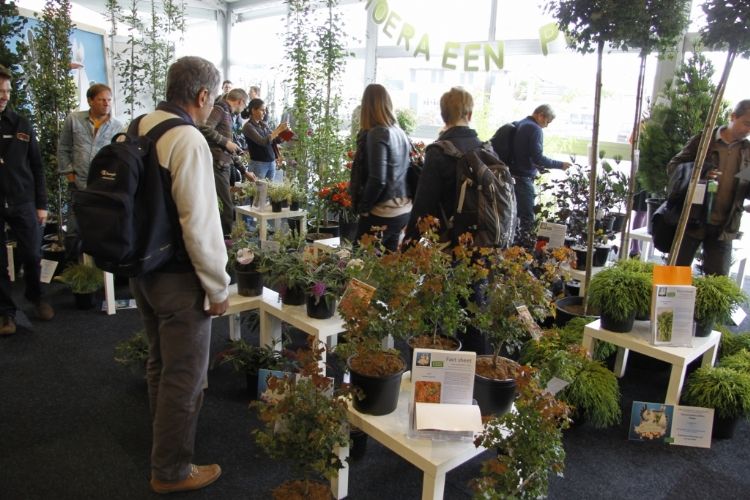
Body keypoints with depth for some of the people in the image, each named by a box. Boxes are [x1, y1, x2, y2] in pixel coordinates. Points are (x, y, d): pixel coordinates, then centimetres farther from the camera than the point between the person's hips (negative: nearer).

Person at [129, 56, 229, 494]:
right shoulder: (188, 140, -21)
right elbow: (199, 222, -24)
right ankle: (172, 470, 24)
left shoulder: (139, 129, 5)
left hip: (141, 268, 9)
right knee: (184, 376, 7)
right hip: (178, 277, -9)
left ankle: (166, 437, 47)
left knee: (160, 363, 25)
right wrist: (218, 287, -15)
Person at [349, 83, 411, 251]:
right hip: (403, 210, 8)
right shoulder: (400, 133, 8)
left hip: (382, 214, -8)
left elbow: (377, 179, -21)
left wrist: (363, 207, -8)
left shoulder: (376, 134, -15)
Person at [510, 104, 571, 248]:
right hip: (524, 178, -9)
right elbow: (537, 158, -19)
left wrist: (537, 166, 22)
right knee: (527, 217, -5)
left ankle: (516, 243, 24)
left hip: (513, 175, 9)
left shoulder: (519, 124, 13)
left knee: (516, 214, 16)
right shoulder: (535, 129, -14)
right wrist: (560, 165, -10)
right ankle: (528, 246, -3)